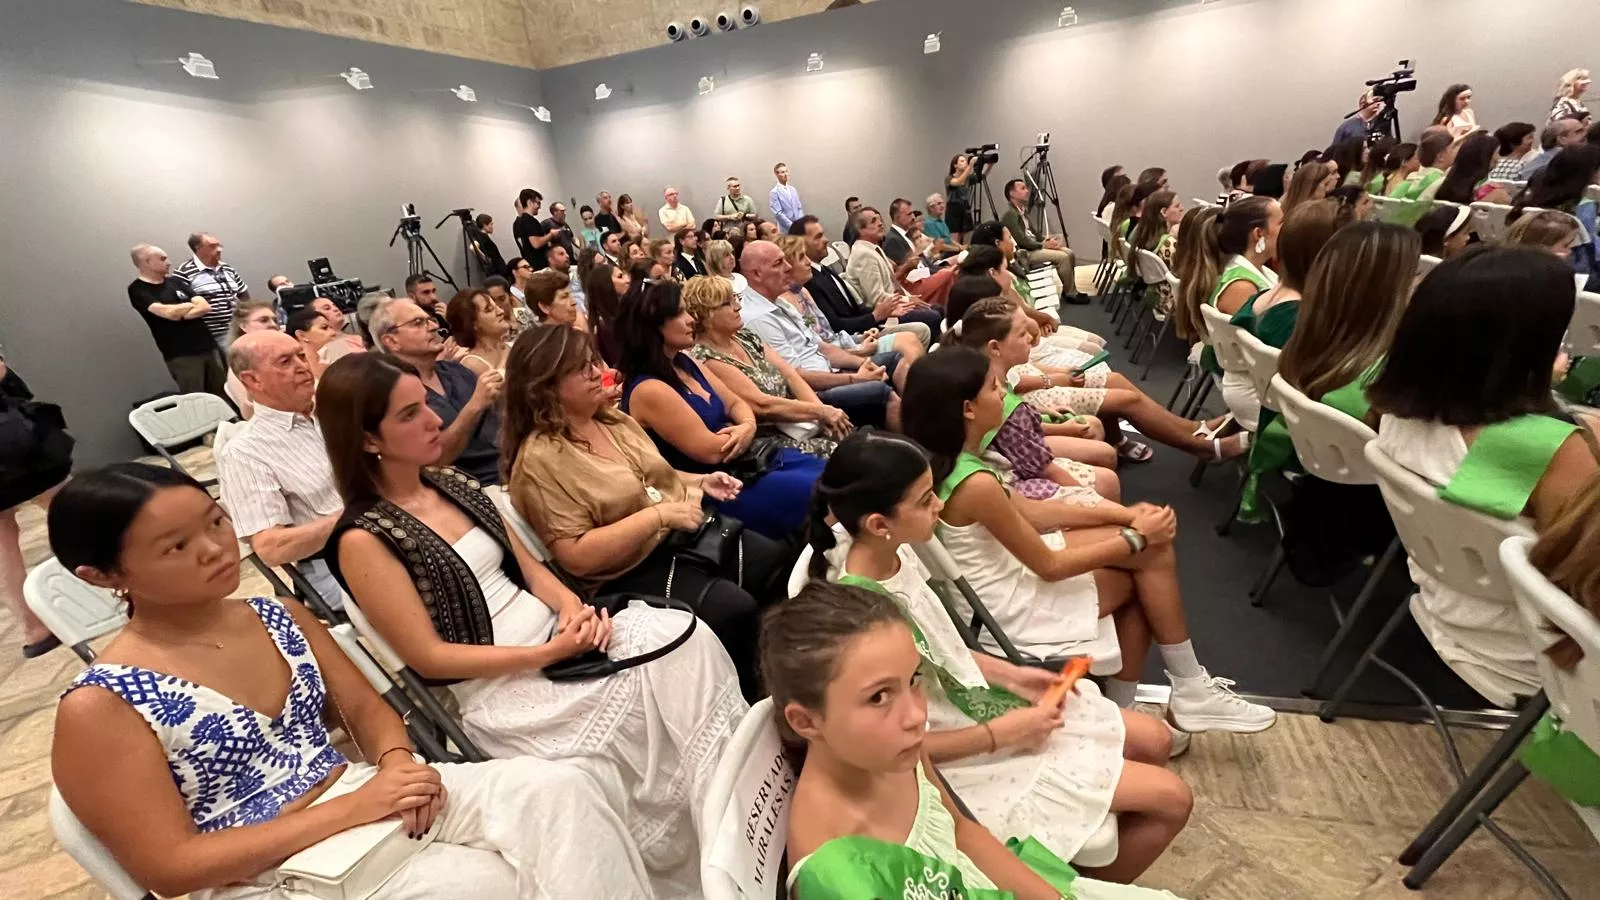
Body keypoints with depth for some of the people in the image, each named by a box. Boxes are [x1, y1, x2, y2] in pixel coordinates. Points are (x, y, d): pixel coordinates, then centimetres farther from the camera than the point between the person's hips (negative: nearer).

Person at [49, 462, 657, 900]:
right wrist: (347, 808, -21)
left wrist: (397, 761, -12)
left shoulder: (279, 615, 5)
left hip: (363, 792, 5)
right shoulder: (100, 708, -10)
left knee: (559, 788, -20)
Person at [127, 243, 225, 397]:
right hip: (181, 355, -5)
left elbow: (206, 307, 3)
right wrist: (193, 304, 0)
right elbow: (168, 312, -17)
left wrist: (180, 313, -12)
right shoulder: (138, 290, -3)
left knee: (222, 396, 7)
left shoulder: (175, 281, 12)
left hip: (207, 346, 5)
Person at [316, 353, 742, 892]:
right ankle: (694, 862, -3)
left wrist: (572, 607, -8)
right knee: (657, 679, -23)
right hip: (496, 687, -6)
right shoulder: (363, 539, -9)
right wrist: (546, 653, -18)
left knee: (687, 638, -18)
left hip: (555, 636, 6)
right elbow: (429, 657, -12)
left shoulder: (452, 483, 10)